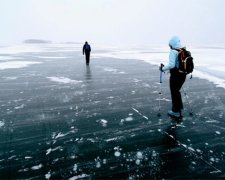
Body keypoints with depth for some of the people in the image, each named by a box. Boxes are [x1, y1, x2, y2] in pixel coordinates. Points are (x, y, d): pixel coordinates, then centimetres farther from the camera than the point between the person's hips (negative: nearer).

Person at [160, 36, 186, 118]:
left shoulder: (173, 51, -17)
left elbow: (171, 65, -27)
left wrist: (163, 68, -11)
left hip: (175, 76, -7)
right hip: (183, 75, 8)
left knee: (174, 93, 8)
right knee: (177, 91, 25)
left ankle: (176, 112, 19)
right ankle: (180, 107, 36)